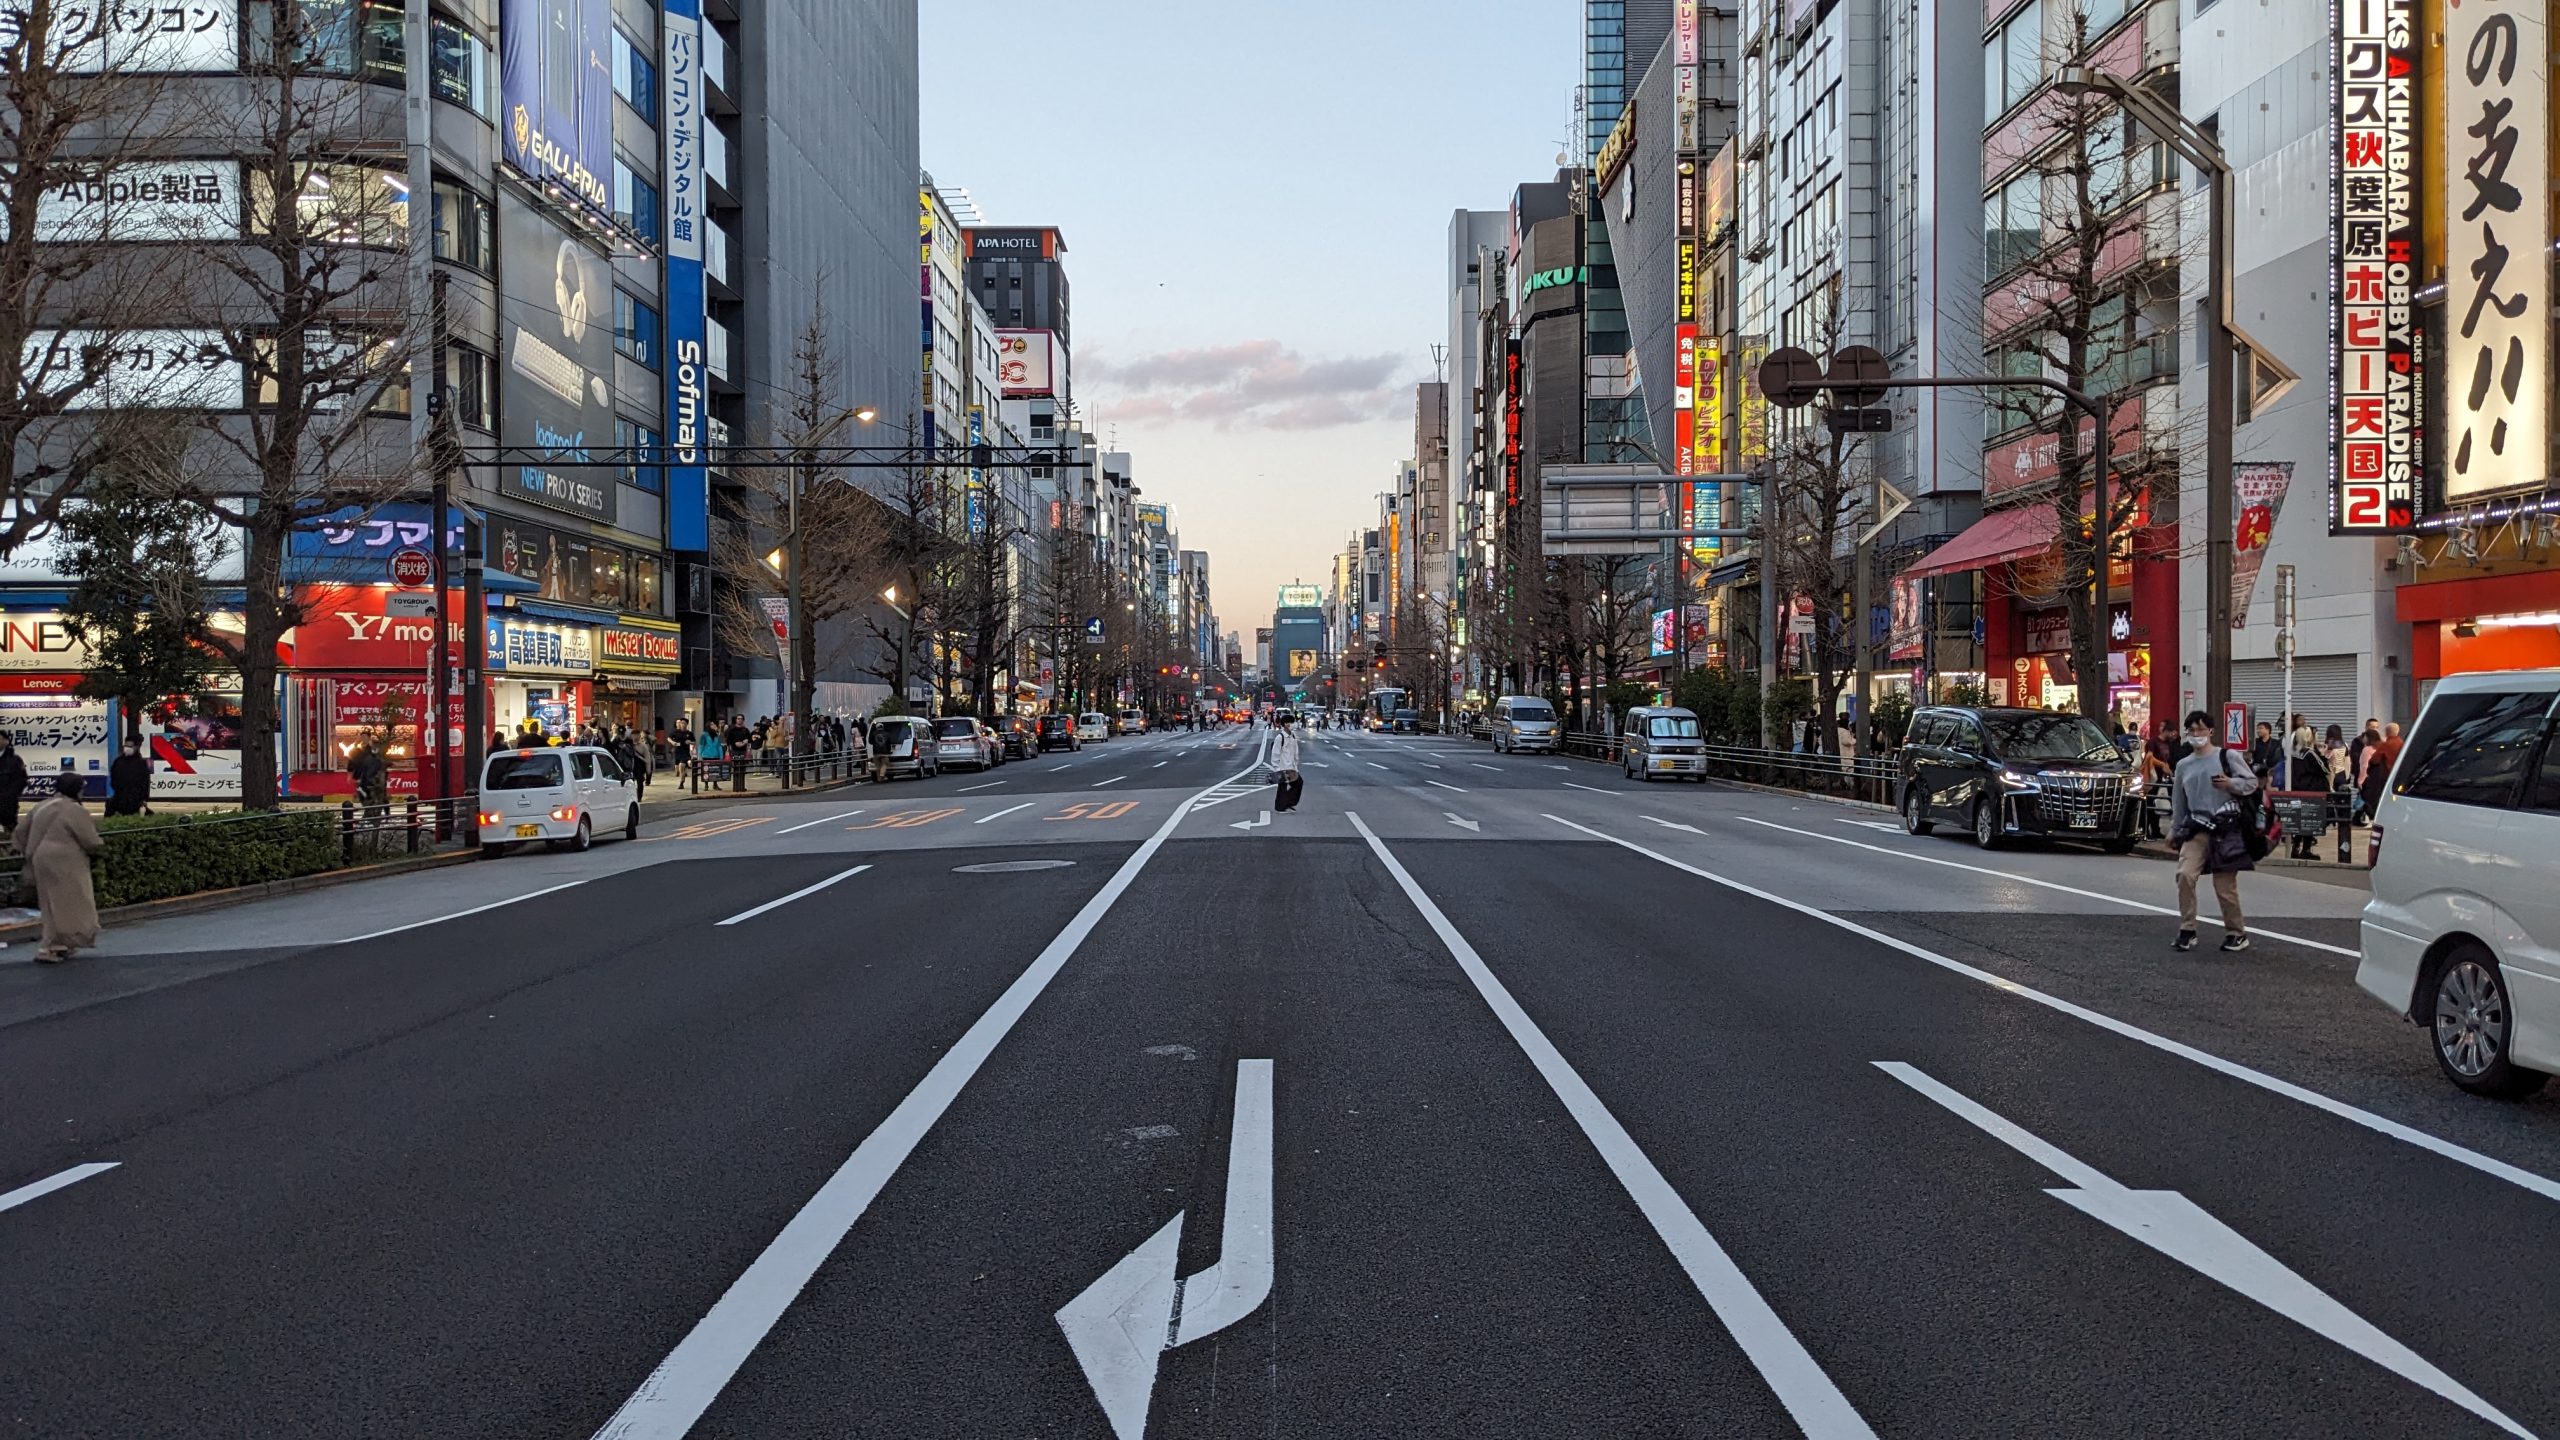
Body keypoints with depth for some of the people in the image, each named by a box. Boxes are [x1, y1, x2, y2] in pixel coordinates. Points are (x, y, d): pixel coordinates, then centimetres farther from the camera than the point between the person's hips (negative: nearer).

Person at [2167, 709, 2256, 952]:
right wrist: (2174, 830, 19)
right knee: (2185, 874, -15)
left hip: (2225, 829, -3)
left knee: (2225, 886, -1)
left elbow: (2252, 782, -2)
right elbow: (2178, 801, 19)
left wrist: (2230, 784, -19)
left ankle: (2236, 933, 18)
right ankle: (2187, 931, -5)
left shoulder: (2227, 756, 0)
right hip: (2196, 829, 3)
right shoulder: (2183, 765, 13)